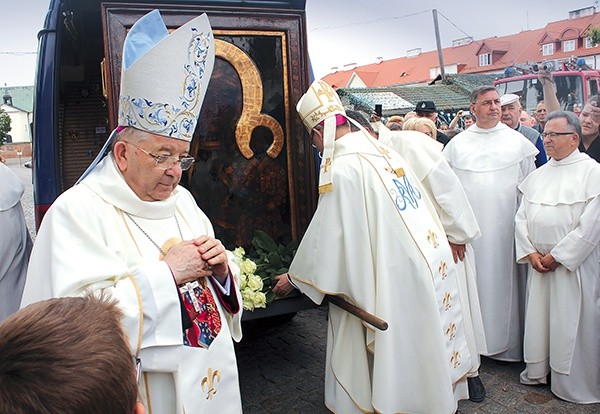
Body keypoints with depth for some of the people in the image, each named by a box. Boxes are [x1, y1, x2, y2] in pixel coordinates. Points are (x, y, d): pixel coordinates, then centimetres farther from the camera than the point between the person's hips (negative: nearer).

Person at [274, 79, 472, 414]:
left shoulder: (340, 168, -16)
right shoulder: (384, 150, 8)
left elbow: (326, 233, -10)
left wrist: (294, 277, 3)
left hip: (398, 274, -8)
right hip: (434, 259, 8)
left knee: (398, 347, 8)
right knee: (423, 339, 21)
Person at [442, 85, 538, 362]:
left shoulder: (517, 141, 7)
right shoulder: (457, 143, 8)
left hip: (505, 225, 0)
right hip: (469, 227, 0)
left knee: (504, 279, 4)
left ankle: (506, 342, 18)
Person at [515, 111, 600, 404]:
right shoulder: (539, 175, 11)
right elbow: (522, 216, 9)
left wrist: (558, 255, -14)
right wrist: (530, 252, -3)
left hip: (575, 263, -5)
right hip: (539, 261, 5)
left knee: (571, 322, 2)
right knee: (538, 315, 12)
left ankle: (574, 385, 19)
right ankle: (538, 370, 28)